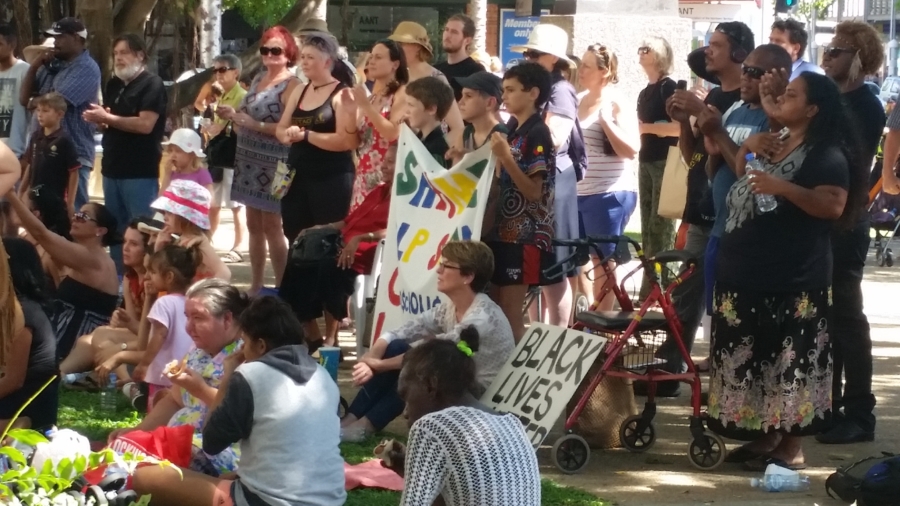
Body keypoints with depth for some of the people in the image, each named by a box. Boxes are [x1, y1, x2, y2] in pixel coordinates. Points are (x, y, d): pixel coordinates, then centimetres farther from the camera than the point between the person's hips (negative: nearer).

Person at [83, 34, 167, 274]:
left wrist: (107, 118, -15)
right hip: (113, 167, 8)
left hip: (140, 171, -8)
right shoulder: (114, 84, 16)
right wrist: (98, 119, 0)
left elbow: (145, 124, -20)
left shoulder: (152, 84, -9)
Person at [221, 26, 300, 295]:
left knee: (272, 227, -4)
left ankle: (281, 289, 2)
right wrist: (233, 115, 2)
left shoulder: (292, 85, -11)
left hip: (273, 164, -8)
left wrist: (254, 124, -22)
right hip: (249, 160, 8)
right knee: (254, 226, 12)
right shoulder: (258, 79, 13)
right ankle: (255, 286, 19)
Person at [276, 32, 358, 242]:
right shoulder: (299, 92, 12)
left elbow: (344, 141, -18)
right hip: (298, 178, 7)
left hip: (332, 180, -7)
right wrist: (288, 135, -8)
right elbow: (280, 129, 15)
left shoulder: (342, 95, -9)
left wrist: (306, 135, -19)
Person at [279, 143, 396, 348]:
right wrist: (320, 229, 20)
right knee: (299, 266, -5)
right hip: (344, 251, 10)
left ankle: (330, 340, -24)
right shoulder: (378, 191, 25)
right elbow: (351, 220, 32)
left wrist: (361, 238, -31)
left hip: (366, 257, -10)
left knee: (331, 268, -35)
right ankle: (312, 336, -6)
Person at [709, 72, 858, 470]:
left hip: (794, 281, -9)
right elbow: (742, 189, 30)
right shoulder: (773, 145, 19)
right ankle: (765, 435, 20)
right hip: (750, 275, 9)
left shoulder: (826, 155, -8)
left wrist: (784, 188, -29)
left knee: (792, 362, -5)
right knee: (755, 361, 11)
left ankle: (792, 446, -1)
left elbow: (834, 206, -22)